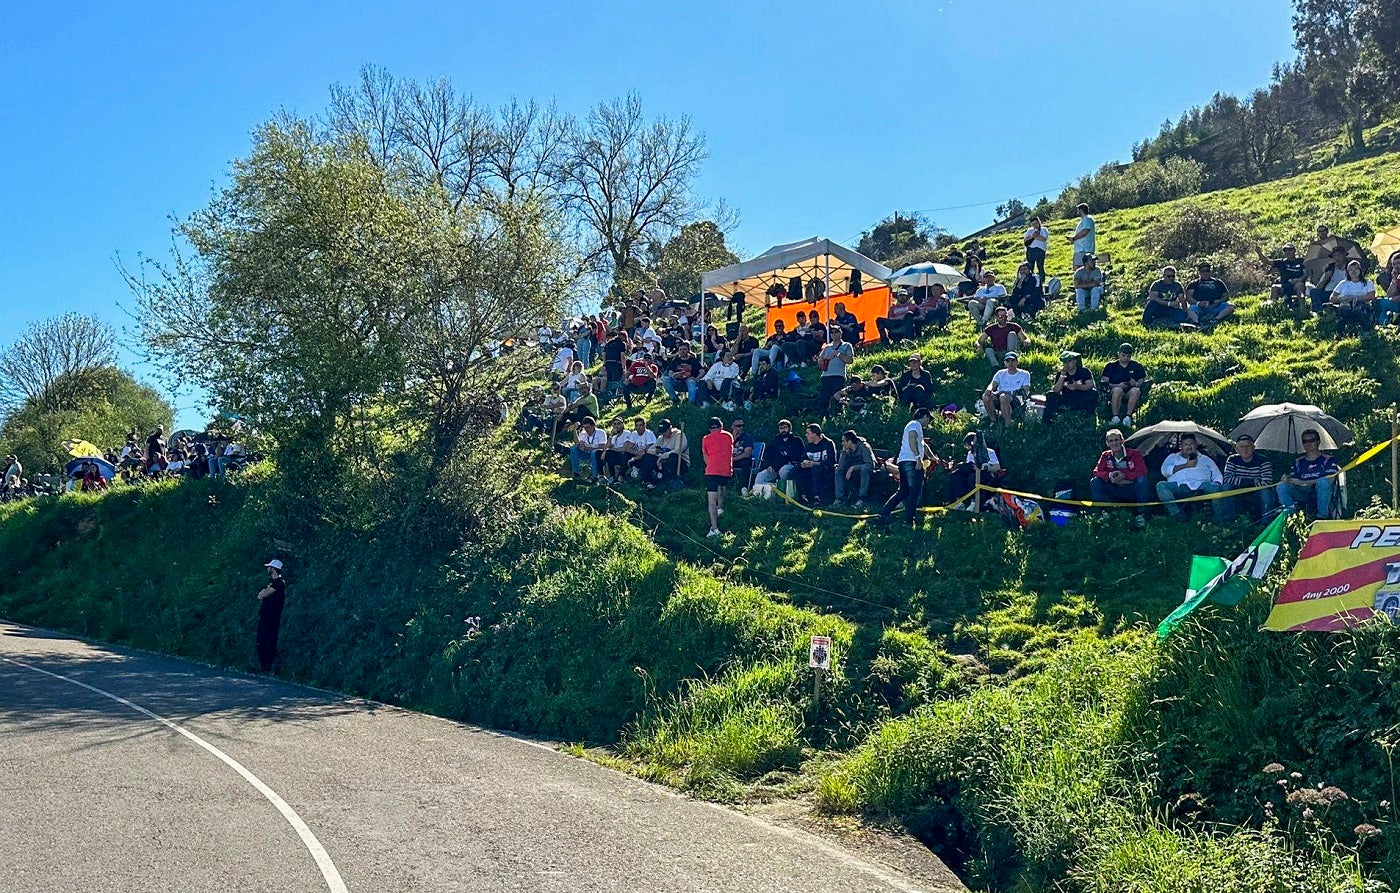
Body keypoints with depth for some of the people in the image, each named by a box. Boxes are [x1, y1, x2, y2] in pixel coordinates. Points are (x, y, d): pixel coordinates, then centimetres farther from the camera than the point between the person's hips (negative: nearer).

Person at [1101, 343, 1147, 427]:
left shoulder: (1136, 366, 17)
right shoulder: (1111, 366, 13)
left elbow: (1142, 381, 15)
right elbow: (1104, 382, 5)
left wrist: (1136, 384, -9)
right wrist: (1118, 385, -11)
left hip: (1130, 392, 1)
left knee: (1135, 390, -35)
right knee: (1117, 390, -37)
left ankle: (1128, 416, -32)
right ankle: (1115, 417, -33)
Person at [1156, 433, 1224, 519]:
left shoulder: (1205, 459, 31)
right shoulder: (1173, 457, 28)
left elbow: (1217, 476, 22)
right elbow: (1165, 471, 8)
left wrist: (1217, 485, -3)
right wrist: (1186, 465, 2)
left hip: (1200, 485, 0)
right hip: (1178, 486, 0)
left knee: (1216, 487, -32)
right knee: (1161, 485, -31)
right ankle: (1178, 516, -39)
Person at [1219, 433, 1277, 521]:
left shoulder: (1262, 461, -11)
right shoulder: (1232, 460, -4)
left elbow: (1266, 483, -24)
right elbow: (1227, 479, -19)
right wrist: (1250, 481, -23)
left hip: (1257, 496, -2)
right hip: (1239, 496, 2)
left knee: (1266, 490, -33)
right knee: (1227, 487, -26)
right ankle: (1225, 518, -17)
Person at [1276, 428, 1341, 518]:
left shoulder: (1328, 460, 9)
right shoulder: (1298, 462, 20)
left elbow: (1330, 479, -7)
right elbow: (1291, 479, 11)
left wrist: (1303, 482, -13)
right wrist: (1287, 479, -16)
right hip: (1303, 495, 3)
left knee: (1323, 482, -36)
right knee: (1281, 486, -20)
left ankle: (1322, 516, -27)